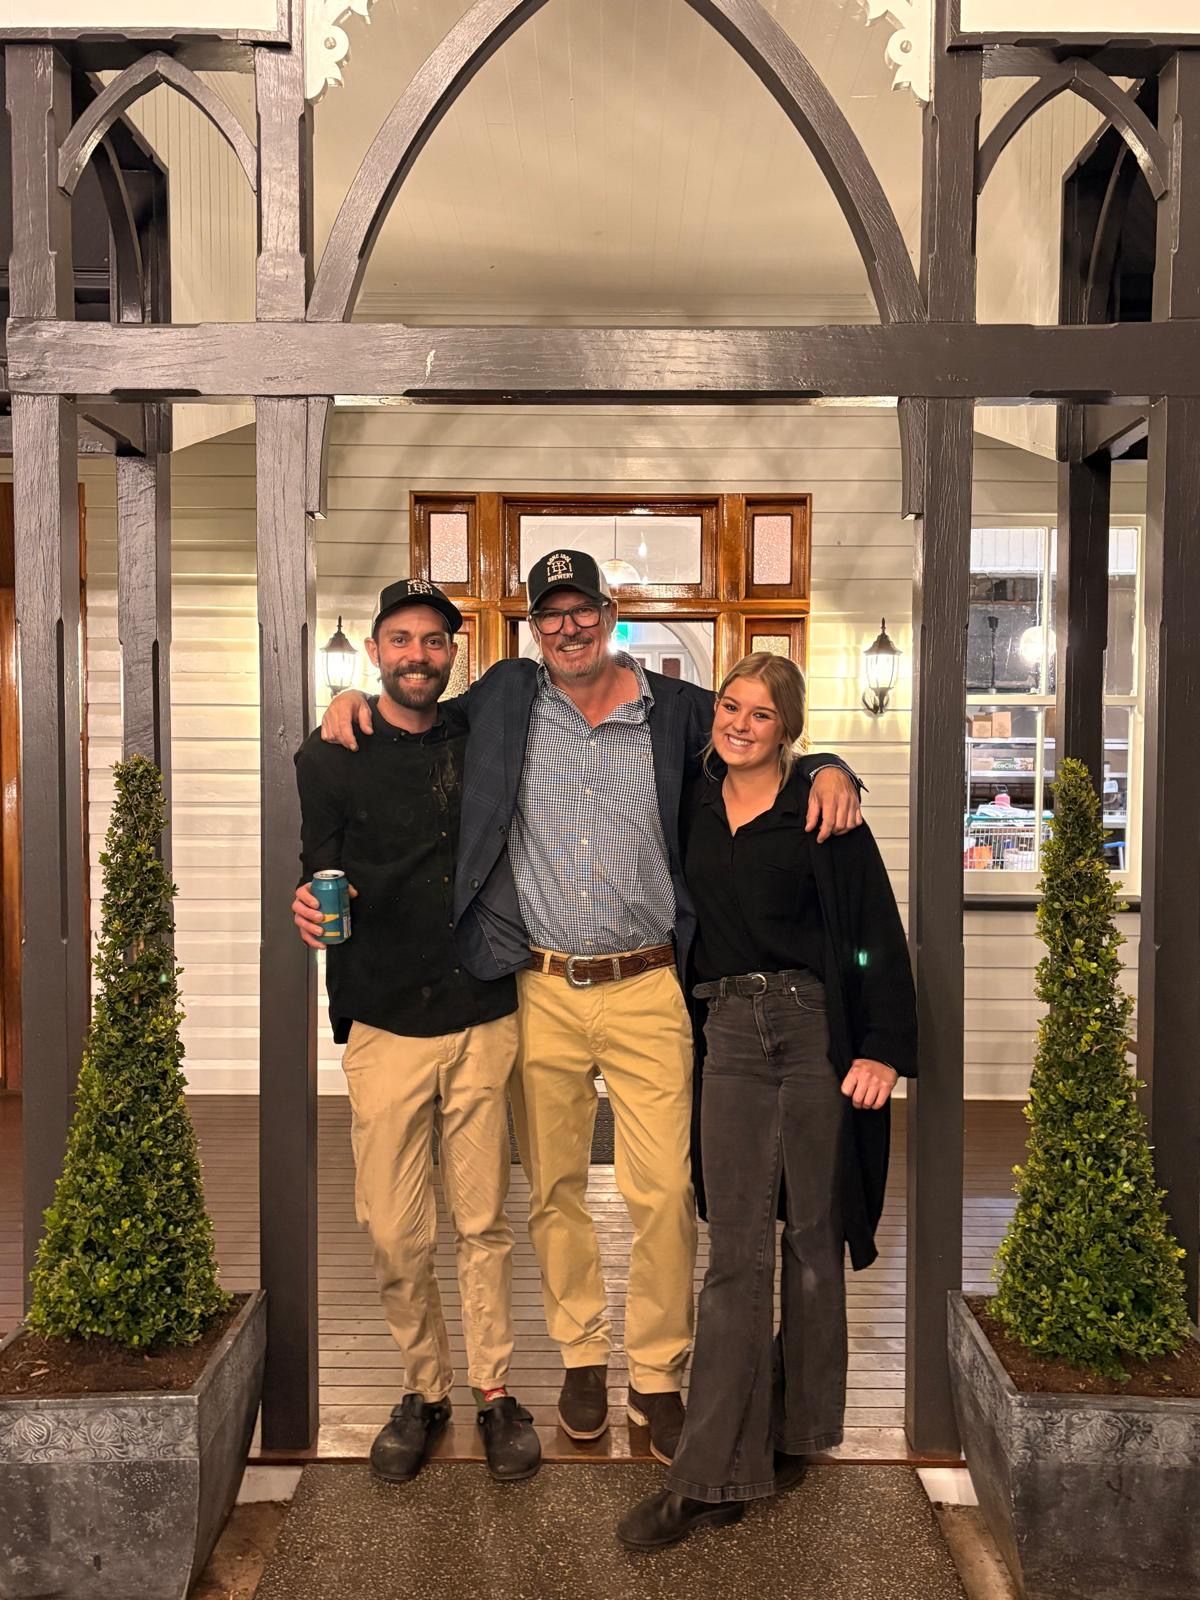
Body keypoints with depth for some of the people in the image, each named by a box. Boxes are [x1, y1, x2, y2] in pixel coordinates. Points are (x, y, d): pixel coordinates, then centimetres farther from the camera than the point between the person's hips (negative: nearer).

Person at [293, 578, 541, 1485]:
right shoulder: (330, 758, 0)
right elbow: (321, 875, -2)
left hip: (486, 1020, 1)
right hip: (386, 1027, -1)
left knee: (486, 1222, 8)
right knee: (396, 1235, 4)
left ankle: (494, 1389, 26)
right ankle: (425, 1389, 26)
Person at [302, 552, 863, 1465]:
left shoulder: (681, 712, 3)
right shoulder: (504, 699, 6)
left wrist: (828, 770, -7)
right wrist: (354, 701, 3)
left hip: (648, 988, -1)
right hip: (541, 991, 1)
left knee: (665, 1191, 1)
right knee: (554, 1186, 13)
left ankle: (658, 1375, 21)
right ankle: (582, 1353, 33)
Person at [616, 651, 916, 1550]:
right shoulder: (694, 803, 8)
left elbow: (877, 929, -6)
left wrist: (884, 1046, -12)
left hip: (818, 1029, -2)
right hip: (731, 1033, 3)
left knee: (812, 1238, 9)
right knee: (736, 1250, 2)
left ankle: (797, 1432, 28)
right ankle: (714, 1476, 7)